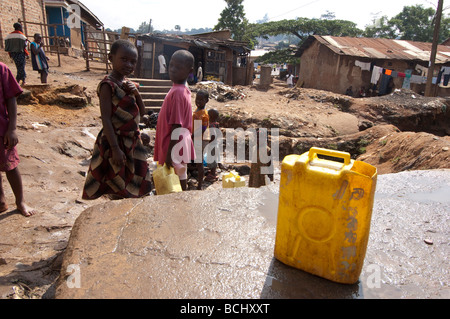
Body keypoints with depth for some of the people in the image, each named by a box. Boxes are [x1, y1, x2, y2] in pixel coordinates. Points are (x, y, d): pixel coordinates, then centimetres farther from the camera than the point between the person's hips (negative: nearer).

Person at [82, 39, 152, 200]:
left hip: (133, 141, 8)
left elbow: (142, 113, 10)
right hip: (116, 141, -8)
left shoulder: (129, 84, 8)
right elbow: (106, 119, -20)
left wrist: (136, 93, -7)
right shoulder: (108, 85, -16)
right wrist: (115, 149, -23)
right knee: (118, 193, 6)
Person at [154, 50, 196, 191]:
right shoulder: (182, 89, 8)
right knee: (180, 176, 17)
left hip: (175, 147, -9)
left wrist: (169, 153, -19)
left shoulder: (178, 92, -21)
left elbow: (177, 127, -22)